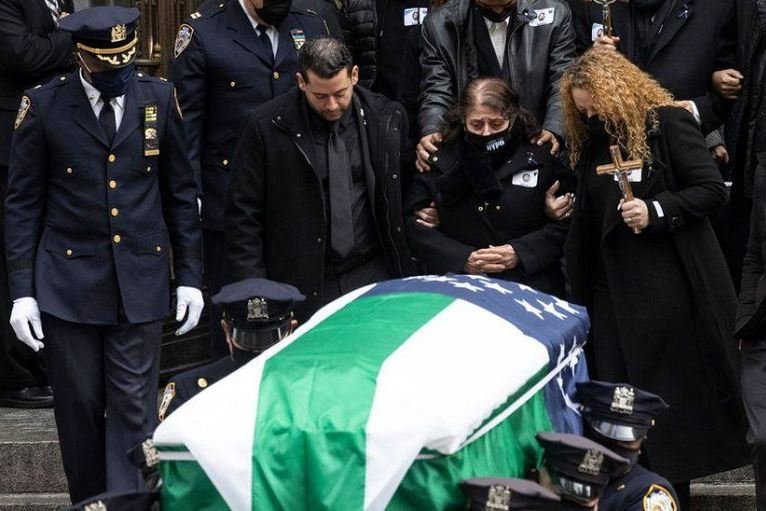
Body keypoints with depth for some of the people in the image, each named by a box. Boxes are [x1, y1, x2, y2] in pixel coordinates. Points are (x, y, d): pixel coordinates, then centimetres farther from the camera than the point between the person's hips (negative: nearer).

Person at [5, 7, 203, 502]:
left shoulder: (158, 98, 3)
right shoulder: (44, 105, -4)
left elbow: (181, 191, 9)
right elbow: (23, 203, 0)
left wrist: (190, 274, 6)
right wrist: (22, 290, -4)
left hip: (142, 279, 1)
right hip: (68, 281, -1)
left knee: (134, 407, -1)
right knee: (79, 408, 6)